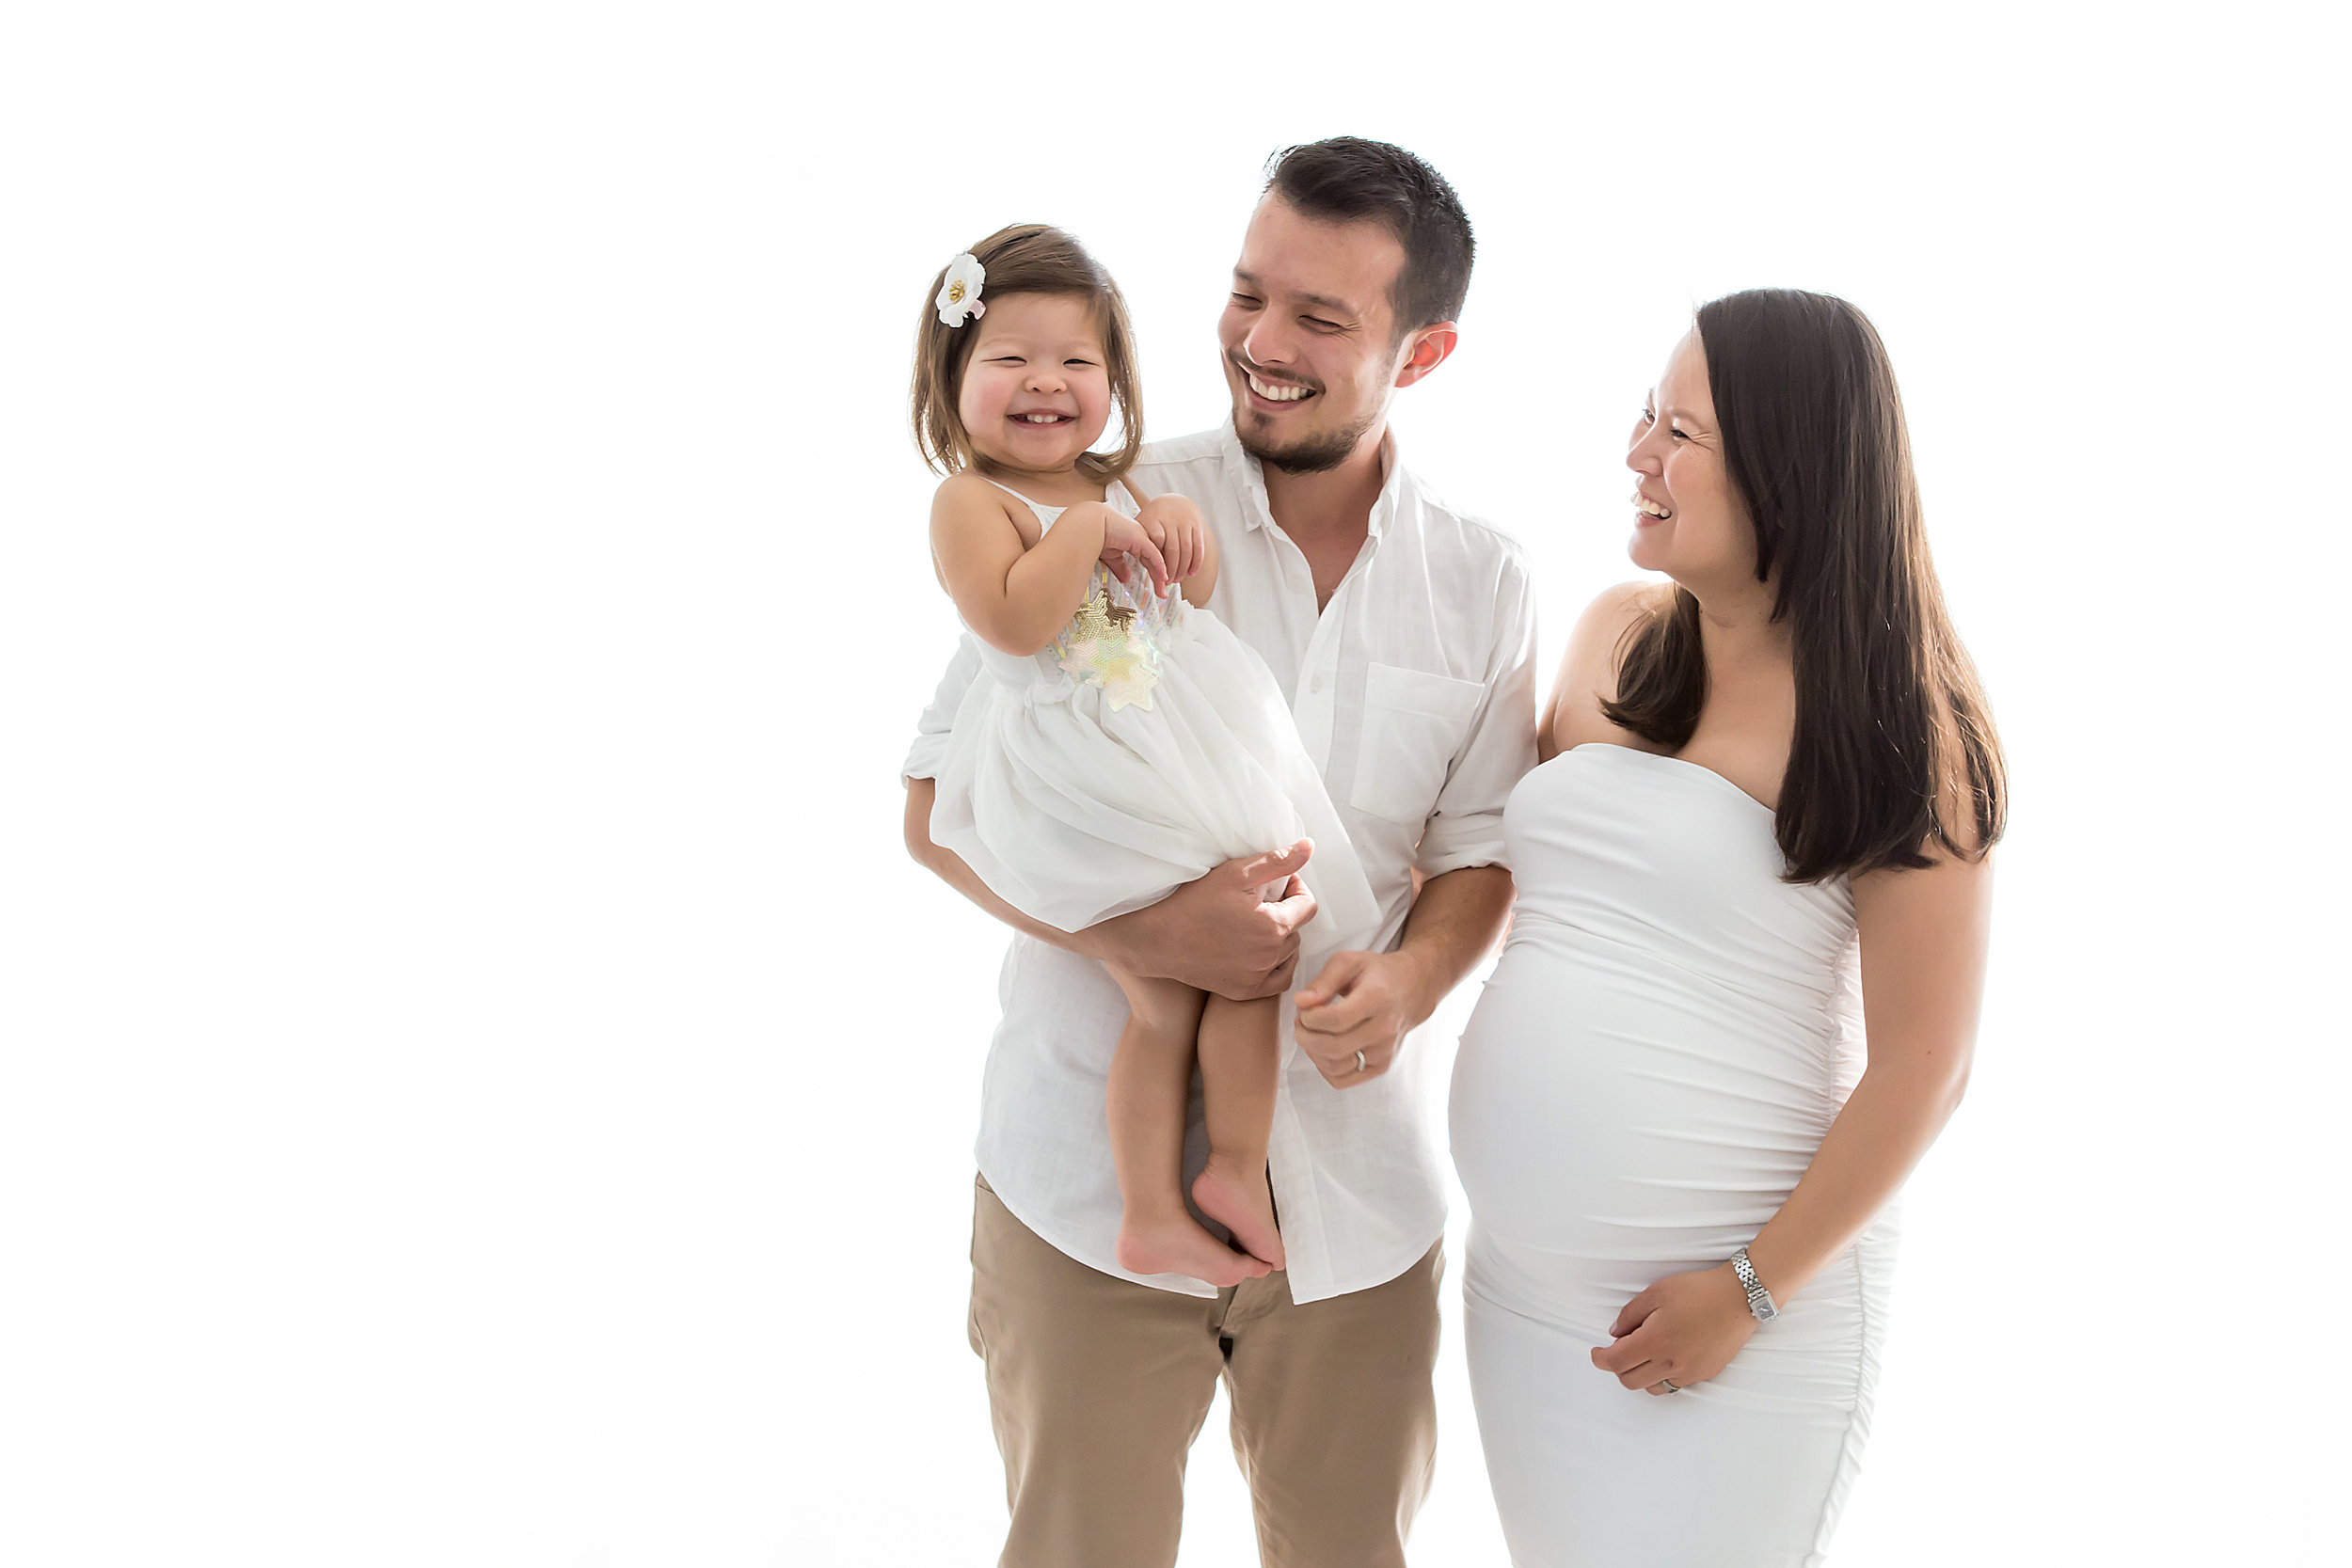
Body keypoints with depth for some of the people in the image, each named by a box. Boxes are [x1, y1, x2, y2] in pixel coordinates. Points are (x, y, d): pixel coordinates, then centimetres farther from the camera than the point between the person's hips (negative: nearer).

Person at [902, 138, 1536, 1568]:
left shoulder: (1483, 584, 1)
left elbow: (1483, 848, 8)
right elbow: (941, 804, -6)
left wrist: (1416, 975, -15)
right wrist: (1142, 932, -23)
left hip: (1356, 1186, 3)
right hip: (1091, 1178, -3)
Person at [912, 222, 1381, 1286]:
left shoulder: (1115, 483, 14)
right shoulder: (971, 500, -8)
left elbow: (1197, 595, 19)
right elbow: (1012, 621, -24)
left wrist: (1179, 529, 0)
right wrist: (1090, 530, -19)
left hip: (1194, 749, 7)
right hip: (1082, 787, -7)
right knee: (1166, 1000, -1)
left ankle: (1237, 1169, 18)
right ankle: (1150, 1214, 11)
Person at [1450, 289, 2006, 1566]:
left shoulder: (1889, 718, -11)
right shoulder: (1615, 635, 5)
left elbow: (1923, 1065, -12)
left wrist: (1756, 1289, -13)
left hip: (1737, 1285, -5)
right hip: (1519, 1269, 6)